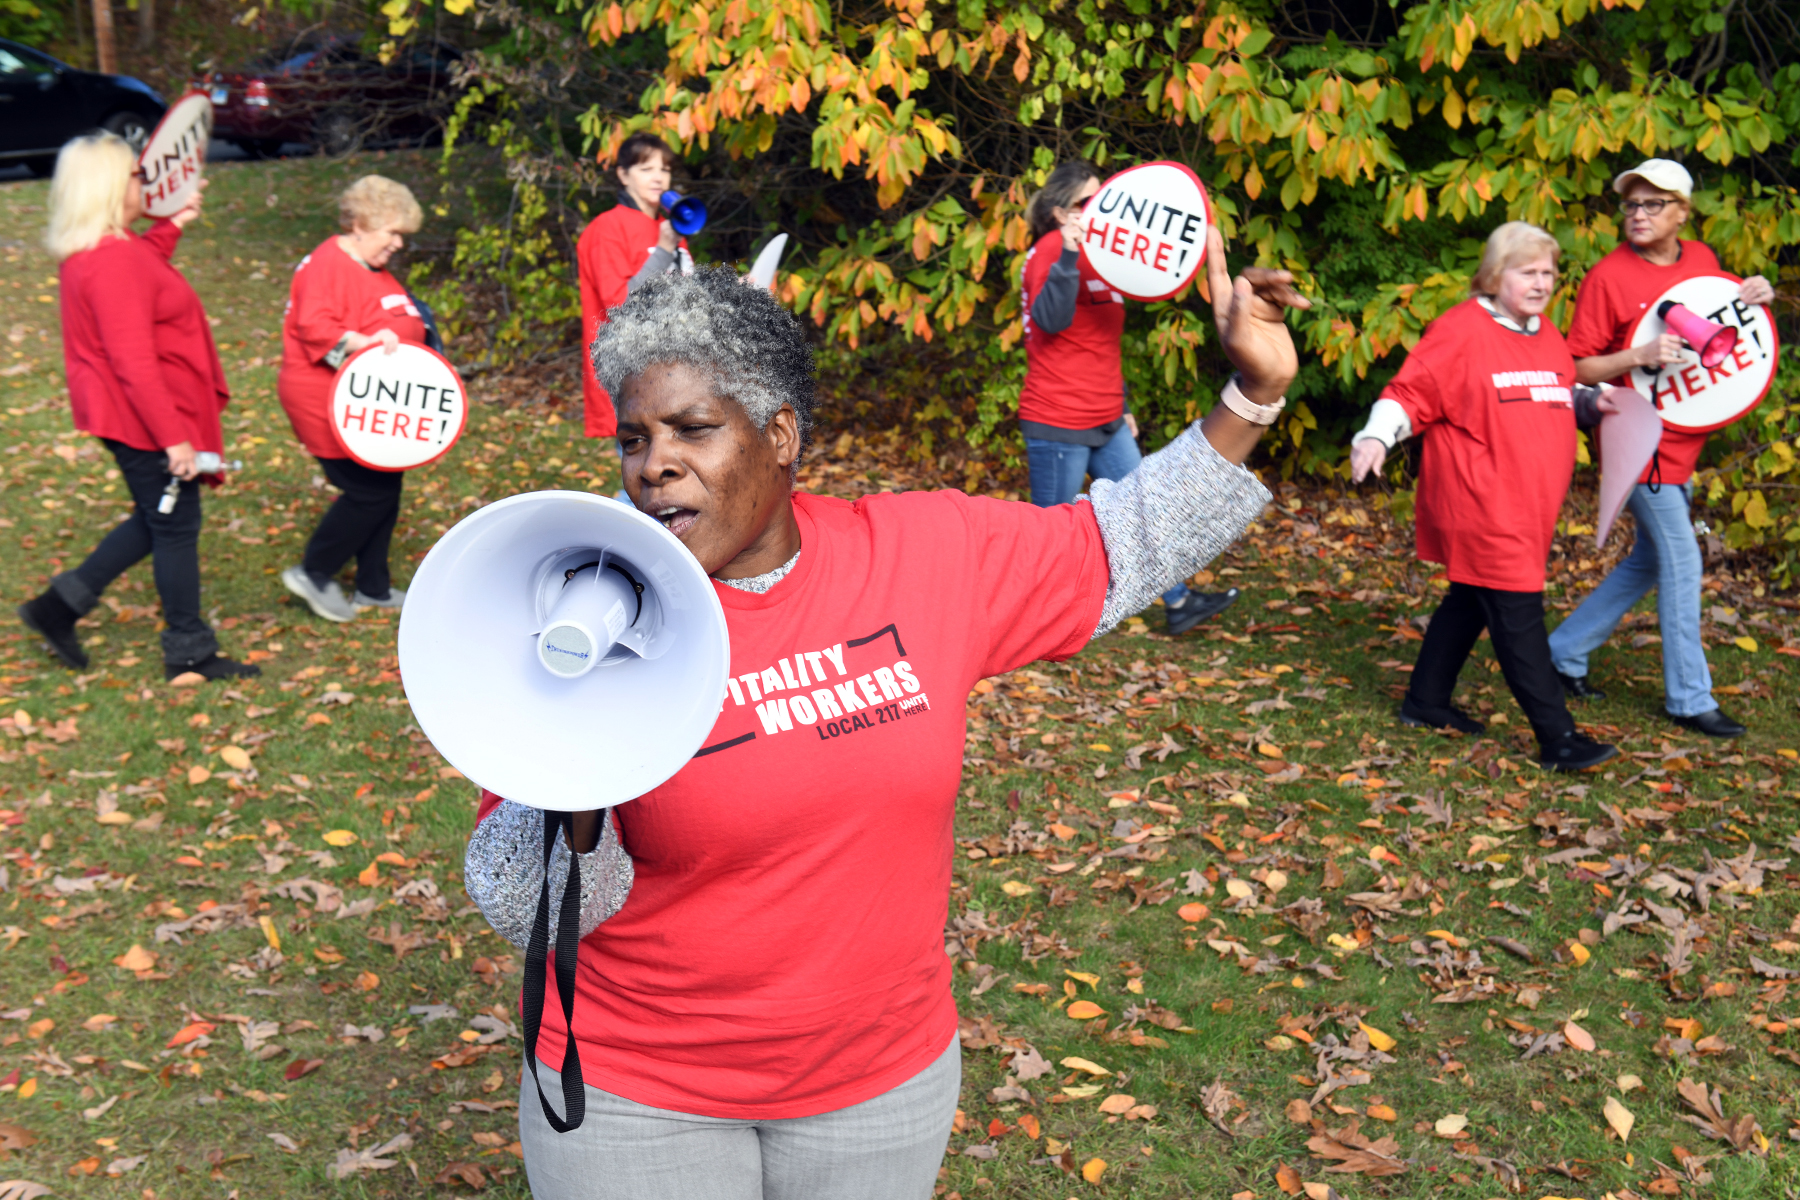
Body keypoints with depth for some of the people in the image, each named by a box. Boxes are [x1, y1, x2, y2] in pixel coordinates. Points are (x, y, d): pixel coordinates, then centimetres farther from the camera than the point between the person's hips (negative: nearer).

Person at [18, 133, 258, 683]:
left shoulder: (87, 251, 7)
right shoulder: (113, 261, -25)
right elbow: (134, 364, -27)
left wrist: (173, 226, 25)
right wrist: (174, 439, -26)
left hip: (128, 417, 10)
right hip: (146, 418, -10)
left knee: (157, 520, 22)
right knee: (176, 526, 3)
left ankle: (60, 606, 27)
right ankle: (188, 652, 17)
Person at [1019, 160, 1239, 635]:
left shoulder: (1098, 252, 16)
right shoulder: (1051, 250, -13)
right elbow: (1051, 319, -31)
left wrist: (1121, 407, 26)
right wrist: (1067, 254, -43)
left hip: (1104, 422, 9)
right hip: (1058, 423, -9)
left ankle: (1179, 604, 24)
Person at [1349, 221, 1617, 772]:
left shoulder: (1548, 337, 15)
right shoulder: (1461, 330, -10)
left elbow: (1559, 397, 30)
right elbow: (1410, 394, -11)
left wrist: (1593, 403, 10)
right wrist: (1375, 437, -26)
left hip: (1528, 509, 9)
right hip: (1480, 507, -9)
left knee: (1472, 598, 17)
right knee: (1518, 612, -8)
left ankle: (1427, 701, 31)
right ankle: (1557, 737, -5)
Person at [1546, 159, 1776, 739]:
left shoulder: (1702, 259, 6)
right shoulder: (1607, 276, -12)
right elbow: (1577, 369, -11)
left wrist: (1748, 299, 0)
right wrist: (1638, 356, -25)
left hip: (1683, 437, 7)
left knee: (1648, 561, 14)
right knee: (1682, 564, -4)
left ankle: (1564, 653, 26)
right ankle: (1689, 699, 7)